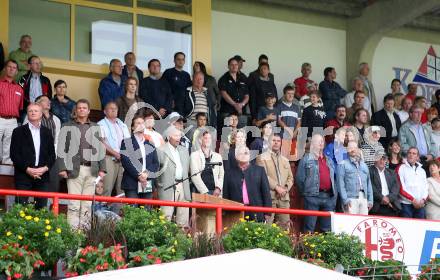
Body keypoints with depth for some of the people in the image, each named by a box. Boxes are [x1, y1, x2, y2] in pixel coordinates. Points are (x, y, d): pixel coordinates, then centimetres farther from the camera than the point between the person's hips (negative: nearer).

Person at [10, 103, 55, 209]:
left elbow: (52, 154, 12)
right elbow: (14, 154, -2)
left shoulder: (47, 132, 15)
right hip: (23, 176, -2)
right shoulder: (18, 131, 5)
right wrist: (27, 169, -12)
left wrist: (45, 168, -6)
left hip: (42, 176, 3)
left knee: (42, 207, 0)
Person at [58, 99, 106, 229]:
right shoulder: (68, 127, 6)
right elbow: (61, 149, 2)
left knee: (88, 204, 4)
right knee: (74, 204, -7)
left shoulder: (95, 128, 16)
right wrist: (62, 168, -7)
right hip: (74, 169, -3)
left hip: (91, 170, 3)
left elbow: (101, 149, 15)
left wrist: (102, 169, 8)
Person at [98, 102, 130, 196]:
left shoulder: (122, 125, 24)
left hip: (123, 160, 5)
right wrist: (115, 153, -12)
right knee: (107, 189, -13)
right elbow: (101, 143, -5)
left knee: (122, 189, 0)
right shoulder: (101, 125, 7)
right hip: (109, 158, -5)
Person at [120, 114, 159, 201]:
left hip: (148, 185, 4)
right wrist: (138, 175, -13)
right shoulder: (126, 143, 8)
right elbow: (125, 161, -4)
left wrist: (147, 174, -6)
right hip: (132, 184, -4)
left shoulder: (150, 144, 20)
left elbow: (156, 164, 13)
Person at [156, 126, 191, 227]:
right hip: (168, 187, -6)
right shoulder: (161, 150, -3)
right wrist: (159, 184, -6)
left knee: (183, 218, 4)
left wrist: (185, 184, 15)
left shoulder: (184, 151, 18)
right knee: (166, 216, -7)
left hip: (182, 187, 6)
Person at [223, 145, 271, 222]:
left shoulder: (259, 170, 11)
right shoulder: (230, 173, 11)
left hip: (256, 214, 0)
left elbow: (266, 192, 7)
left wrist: (267, 213, 0)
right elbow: (226, 195, 10)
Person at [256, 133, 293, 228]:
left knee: (284, 225, 1)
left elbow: (290, 177, 19)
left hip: (284, 197, 5)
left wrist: (286, 188, -1)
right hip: (269, 195, -5)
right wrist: (276, 187, -13)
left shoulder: (285, 160, 23)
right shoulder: (262, 158, 4)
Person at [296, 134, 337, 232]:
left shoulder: (329, 160, 20)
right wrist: (305, 192, 0)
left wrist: (335, 194, 13)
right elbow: (300, 178, 0)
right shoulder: (306, 159, 2)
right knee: (310, 226, -6)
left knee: (328, 228, 7)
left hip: (329, 196, 5)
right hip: (313, 196, -5)